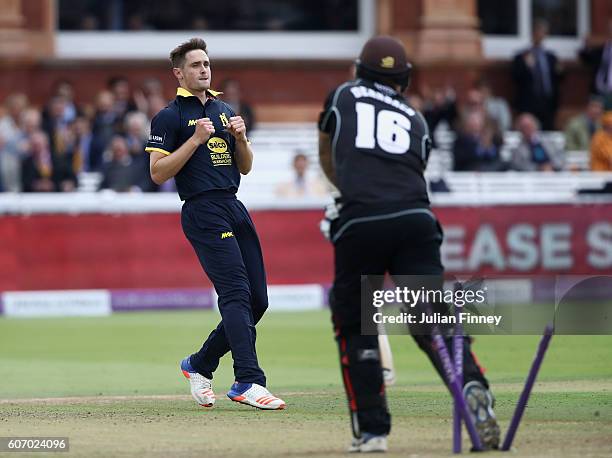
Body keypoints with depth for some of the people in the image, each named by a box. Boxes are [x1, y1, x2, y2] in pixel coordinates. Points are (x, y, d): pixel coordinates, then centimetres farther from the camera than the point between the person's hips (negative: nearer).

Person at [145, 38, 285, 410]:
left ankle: (200, 365, 19)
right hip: (203, 212, -7)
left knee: (258, 299, 4)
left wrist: (241, 138, 2)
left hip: (236, 209, 7)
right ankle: (249, 383, -24)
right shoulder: (169, 117, -1)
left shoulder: (225, 111, 20)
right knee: (237, 293, -18)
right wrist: (196, 140, -14)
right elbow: (158, 173, -8)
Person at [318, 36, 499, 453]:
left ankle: (371, 430, 7)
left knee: (353, 325, 12)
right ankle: (473, 387, -29)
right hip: (415, 219, 1)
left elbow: (327, 160, 40)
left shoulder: (343, 96, 24)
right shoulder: (415, 119, 25)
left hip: (360, 222, -1)